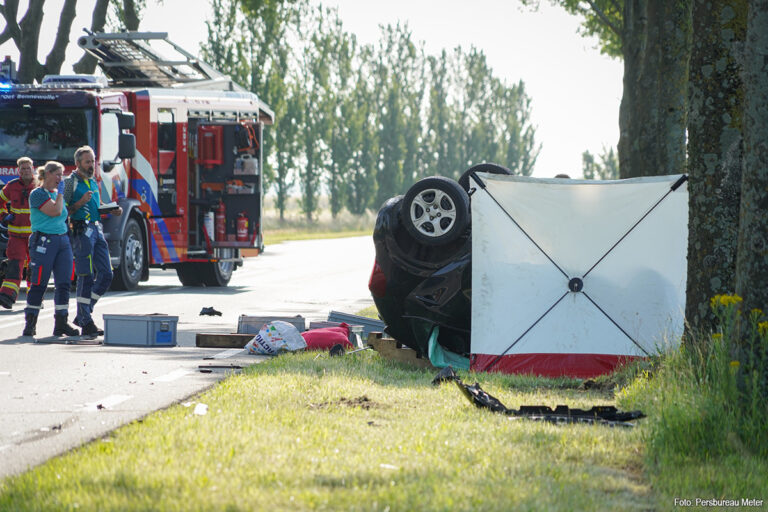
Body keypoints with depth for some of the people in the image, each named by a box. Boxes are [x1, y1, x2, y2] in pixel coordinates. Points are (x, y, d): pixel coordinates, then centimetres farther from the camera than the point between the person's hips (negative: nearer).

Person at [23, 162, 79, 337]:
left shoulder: (57, 194, 17)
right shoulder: (38, 194, -7)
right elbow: (55, 211, -18)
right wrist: (60, 193, -7)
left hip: (63, 240, 7)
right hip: (43, 242, -7)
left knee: (64, 283, 2)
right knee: (38, 284, -4)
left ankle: (61, 323, 6)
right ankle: (30, 324, 2)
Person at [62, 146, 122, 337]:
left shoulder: (93, 182, 19)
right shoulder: (70, 182, -4)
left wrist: (112, 210, 12)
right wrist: (81, 202, -21)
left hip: (97, 230, 8)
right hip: (81, 231, -8)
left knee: (106, 274, 4)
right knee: (86, 277, -9)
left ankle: (83, 315, 14)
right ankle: (86, 323, -7)